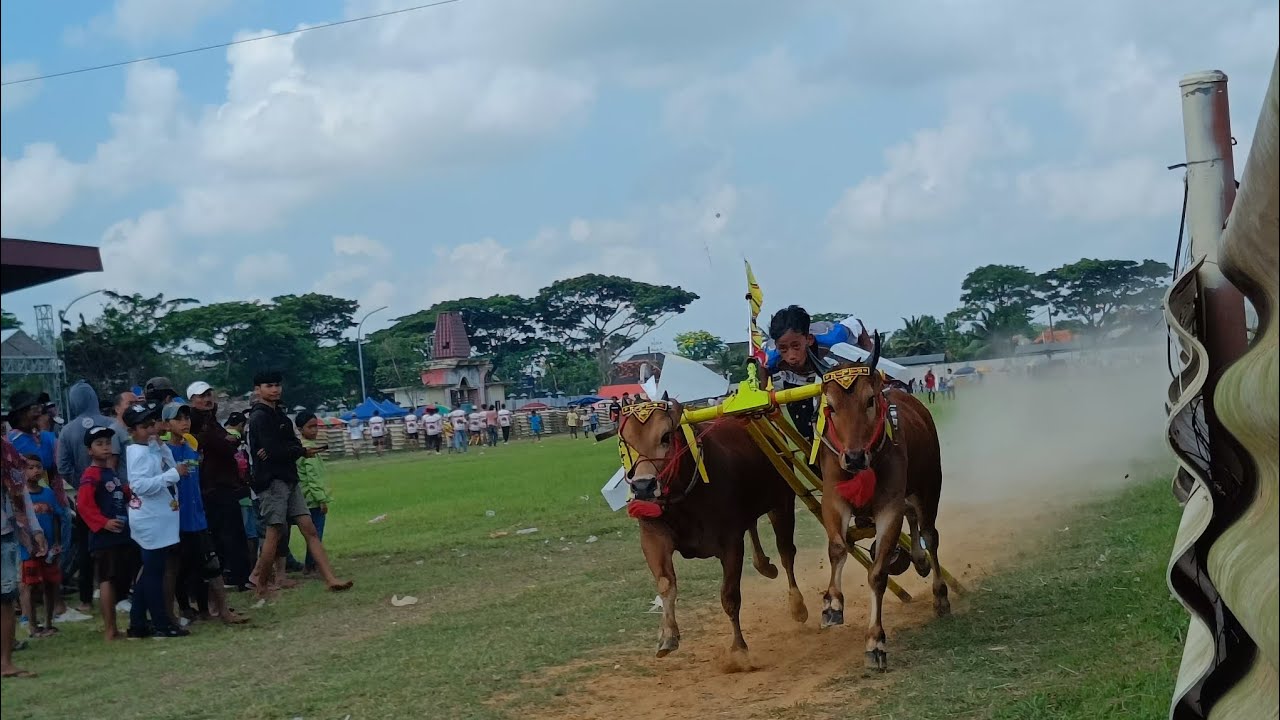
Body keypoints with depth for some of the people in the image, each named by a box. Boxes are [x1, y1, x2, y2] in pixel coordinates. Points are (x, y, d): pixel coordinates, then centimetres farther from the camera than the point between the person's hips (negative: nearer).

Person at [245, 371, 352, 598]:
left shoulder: (278, 414, 19)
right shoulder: (259, 416, -8)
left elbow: (293, 443, 9)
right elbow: (274, 450, -17)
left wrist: (277, 451, -13)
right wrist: (302, 452, -3)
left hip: (288, 480, 8)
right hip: (271, 481, -8)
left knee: (309, 529, 0)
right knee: (274, 532, -9)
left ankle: (331, 579, -6)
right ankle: (262, 587, 1)